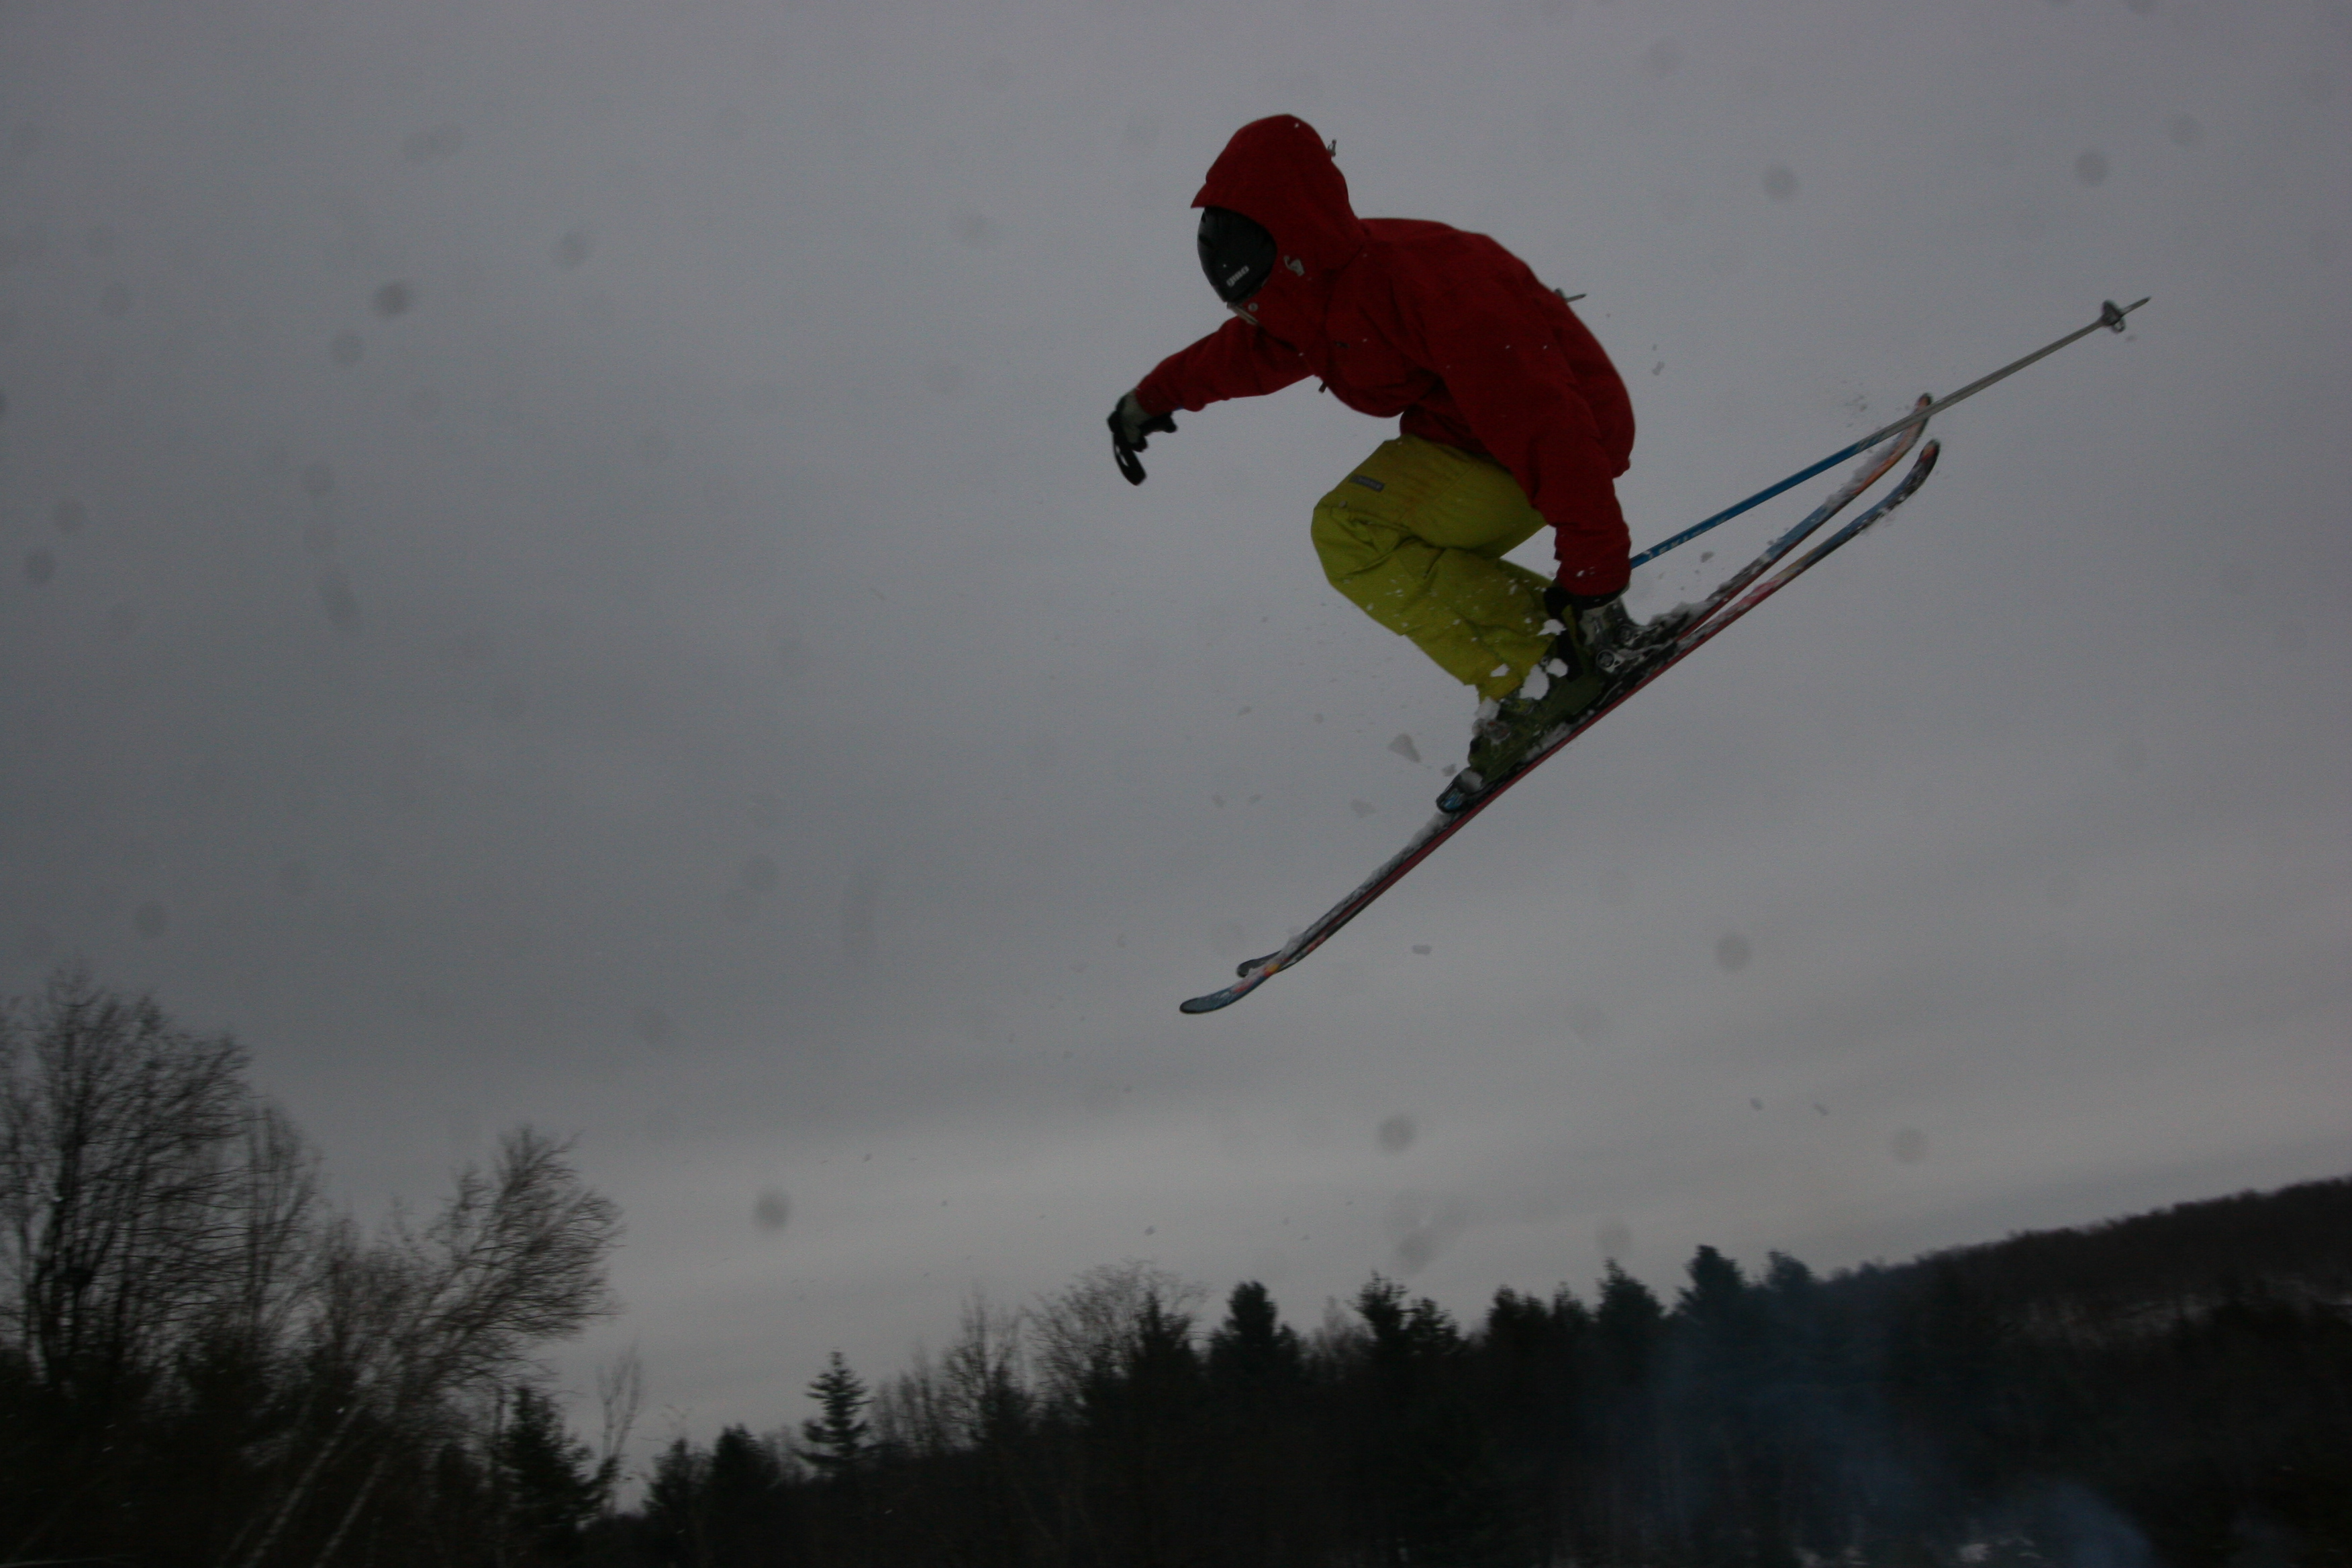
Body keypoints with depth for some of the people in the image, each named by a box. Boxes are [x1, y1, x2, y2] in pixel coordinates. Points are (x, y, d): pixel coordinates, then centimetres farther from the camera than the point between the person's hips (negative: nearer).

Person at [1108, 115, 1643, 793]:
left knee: (1352, 530, -21)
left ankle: (1541, 668, -18)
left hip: (1570, 433, -10)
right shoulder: (1310, 298, -1)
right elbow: (1245, 350, 25)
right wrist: (1154, 398, 39)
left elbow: (1547, 431, -32)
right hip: (1475, 432, 10)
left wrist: (1594, 574, -33)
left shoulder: (1418, 285, -30)